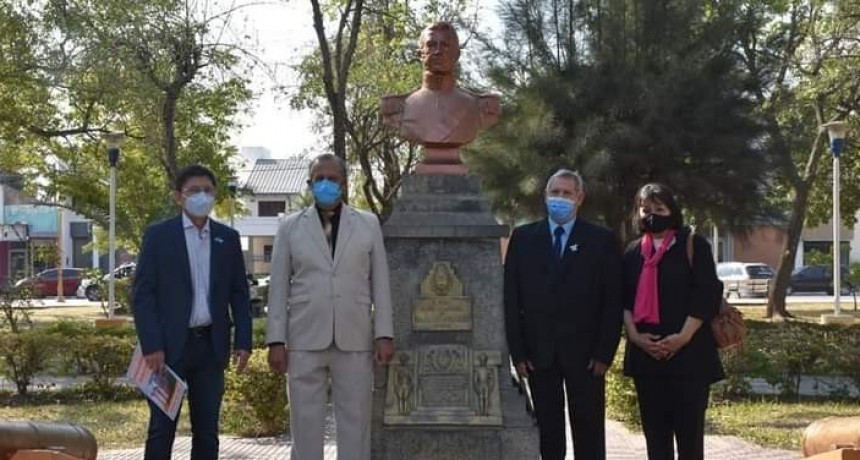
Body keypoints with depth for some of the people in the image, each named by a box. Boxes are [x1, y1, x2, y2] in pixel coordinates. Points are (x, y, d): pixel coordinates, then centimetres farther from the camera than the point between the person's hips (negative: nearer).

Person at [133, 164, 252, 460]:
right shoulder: (158, 235, 0)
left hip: (211, 344, 3)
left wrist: (243, 341, 0)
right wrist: (151, 346, -12)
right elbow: (143, 294, -4)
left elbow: (239, 294, 10)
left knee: (207, 430, 7)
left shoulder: (228, 238, 9)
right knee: (162, 429, -1)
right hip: (170, 345, -3)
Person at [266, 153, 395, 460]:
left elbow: (380, 283, 7)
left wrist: (384, 335, -1)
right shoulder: (291, 227, 8)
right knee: (305, 423, 3)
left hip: (355, 341, 0)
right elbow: (279, 286, 6)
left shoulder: (368, 224, 9)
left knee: (355, 423, 3)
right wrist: (276, 340, -1)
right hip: (305, 341, 0)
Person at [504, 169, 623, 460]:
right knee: (548, 430, 7)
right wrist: (517, 351, -1)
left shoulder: (602, 240, 1)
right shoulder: (523, 238, 6)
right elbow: (511, 298, 4)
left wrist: (604, 353, -7)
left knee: (589, 428, 3)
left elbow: (613, 302, -1)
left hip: (584, 352, -1)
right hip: (539, 352, 2)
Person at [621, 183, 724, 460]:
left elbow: (707, 294, -7)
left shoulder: (693, 245, 0)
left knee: (689, 428, -4)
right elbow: (624, 299, 10)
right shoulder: (633, 253, 13)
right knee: (655, 430, 7)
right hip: (645, 354, 4)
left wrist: (683, 338, -15)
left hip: (689, 353, -4)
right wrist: (634, 335, -7)